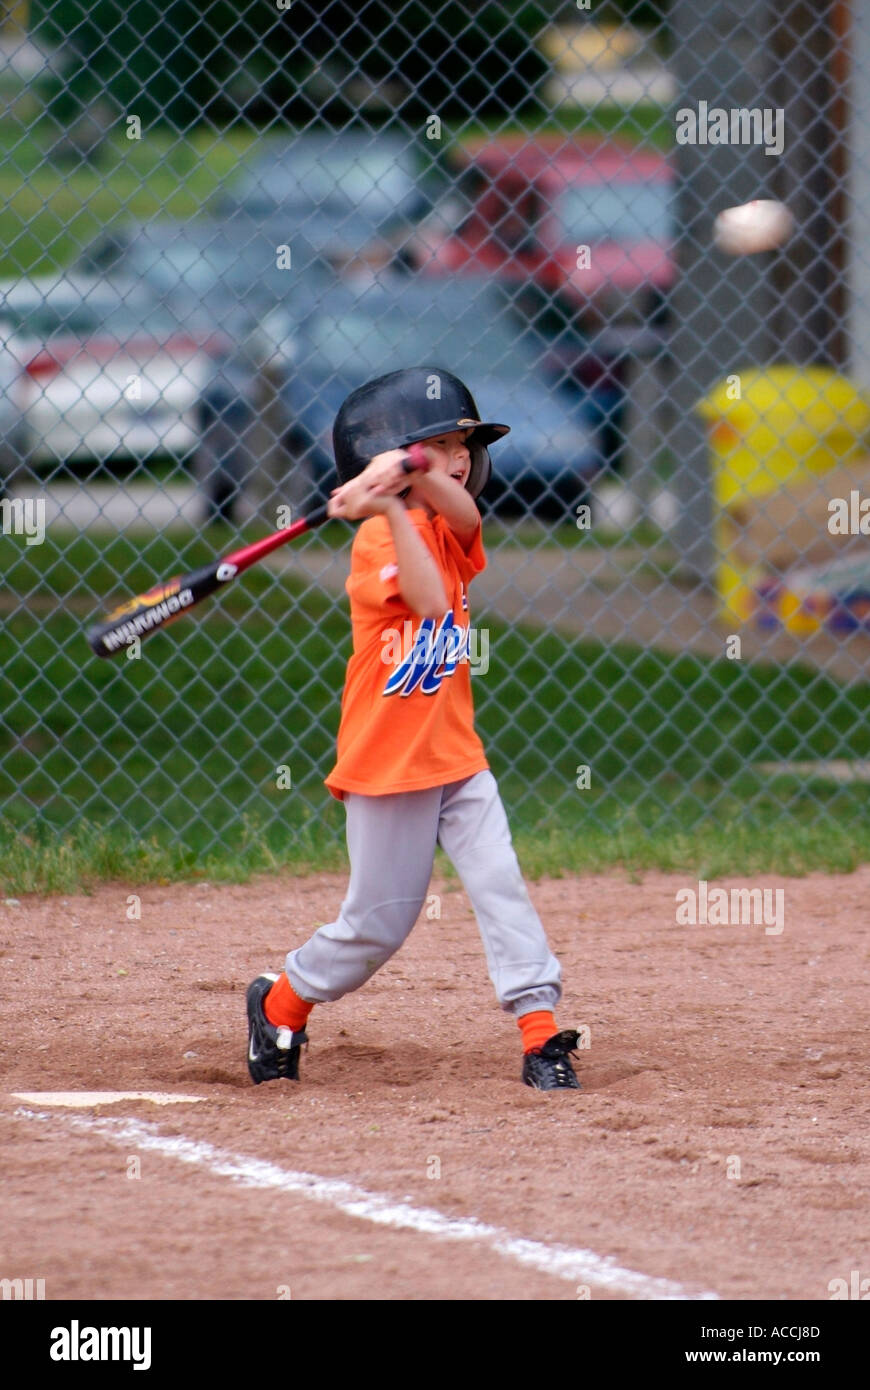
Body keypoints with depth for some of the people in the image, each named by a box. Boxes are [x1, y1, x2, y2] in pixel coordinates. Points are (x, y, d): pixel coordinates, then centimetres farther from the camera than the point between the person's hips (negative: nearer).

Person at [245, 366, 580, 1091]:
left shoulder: (445, 529, 7)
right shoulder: (376, 540, -13)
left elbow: (465, 514, -18)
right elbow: (430, 602, -30)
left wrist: (413, 473, -36)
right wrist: (393, 507, -34)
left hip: (457, 757, 6)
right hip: (387, 762, -6)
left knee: (500, 884, -10)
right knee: (379, 922, 4)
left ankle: (542, 1036, -11)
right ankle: (279, 1004, 26)